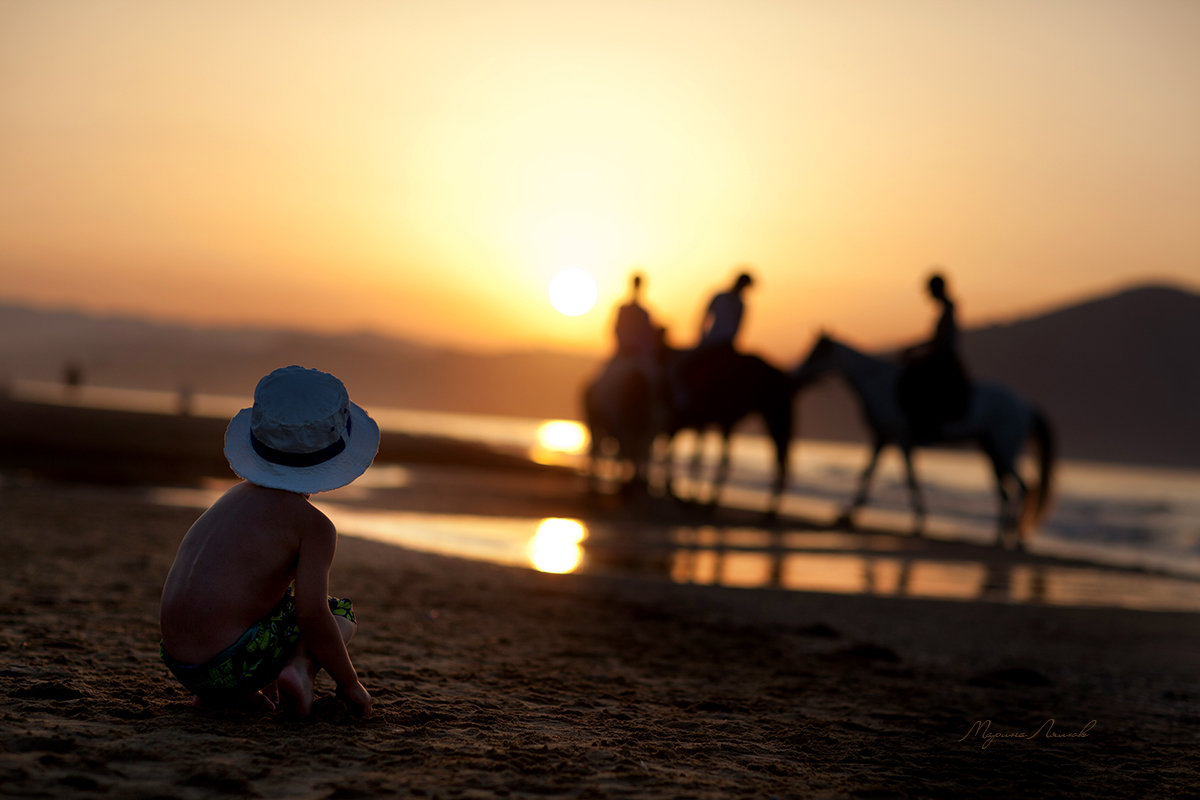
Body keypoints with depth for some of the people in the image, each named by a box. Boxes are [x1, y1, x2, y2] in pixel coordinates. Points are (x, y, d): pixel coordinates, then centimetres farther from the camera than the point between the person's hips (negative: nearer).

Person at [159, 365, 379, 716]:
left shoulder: (237, 496, 19)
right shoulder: (314, 525, -6)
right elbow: (312, 614, -15)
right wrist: (350, 683, 0)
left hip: (179, 663, 7)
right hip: (233, 664, -7)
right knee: (341, 610, 17)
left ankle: (214, 695, 11)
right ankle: (300, 669, -10)